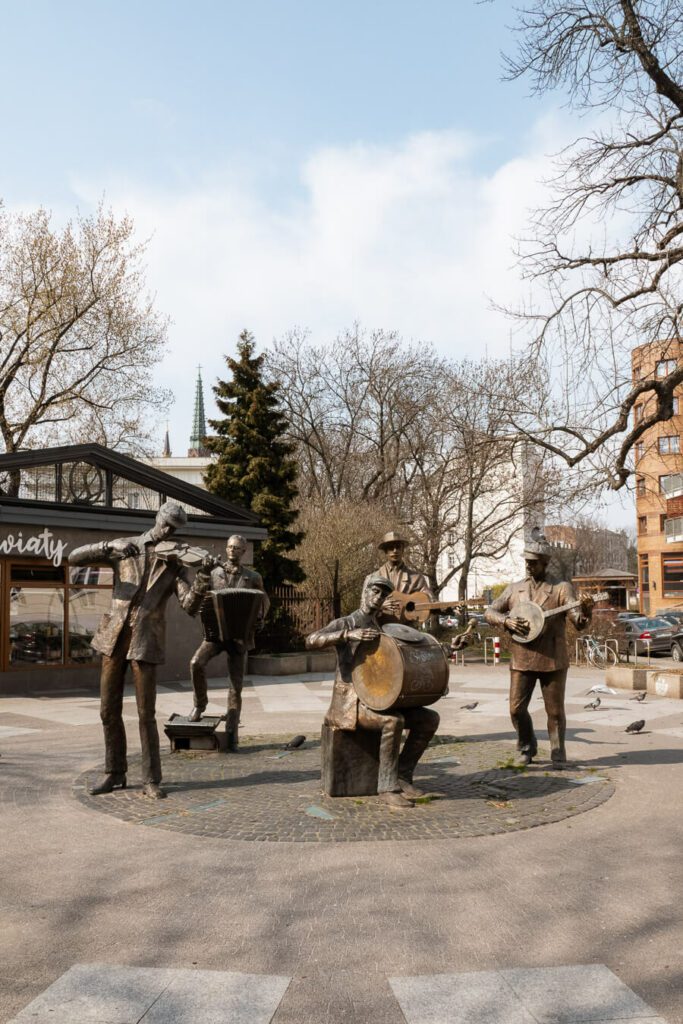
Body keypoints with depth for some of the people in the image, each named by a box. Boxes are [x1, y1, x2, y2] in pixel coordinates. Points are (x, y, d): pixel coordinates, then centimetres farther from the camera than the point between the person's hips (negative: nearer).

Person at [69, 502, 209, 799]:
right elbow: (74, 557, -3)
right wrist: (109, 549, -20)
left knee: (146, 714, -3)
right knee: (109, 710, 8)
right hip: (115, 637, 2)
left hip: (146, 641, -2)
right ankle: (115, 773, 23)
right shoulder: (123, 546, 5)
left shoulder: (175, 563, 3)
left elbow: (188, 603, -12)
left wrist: (196, 592, -36)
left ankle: (151, 780, 8)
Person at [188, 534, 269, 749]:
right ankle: (199, 704, 0)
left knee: (236, 686, 2)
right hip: (215, 632, 0)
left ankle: (231, 732, 12)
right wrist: (200, 605, -17)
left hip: (239, 635, 0)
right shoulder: (212, 573, 7)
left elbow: (264, 602, 15)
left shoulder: (252, 578, 7)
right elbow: (198, 600, 8)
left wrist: (259, 619, -5)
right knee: (196, 663, -26)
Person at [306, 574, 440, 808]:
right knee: (394, 721, -33)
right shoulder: (344, 624, -6)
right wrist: (349, 635, -39)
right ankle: (387, 787, -23)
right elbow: (311, 641, -25)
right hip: (351, 703, -7)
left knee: (429, 719, -7)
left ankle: (402, 775, 0)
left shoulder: (382, 627, 17)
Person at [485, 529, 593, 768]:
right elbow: (490, 612, 10)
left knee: (555, 711, 4)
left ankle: (558, 755, 22)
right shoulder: (514, 589, 8)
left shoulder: (561, 588, -3)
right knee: (517, 708, 3)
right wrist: (506, 621, -10)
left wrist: (586, 610, -35)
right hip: (522, 660, 3)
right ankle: (528, 747, 27)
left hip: (553, 660, -3)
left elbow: (579, 622, -12)